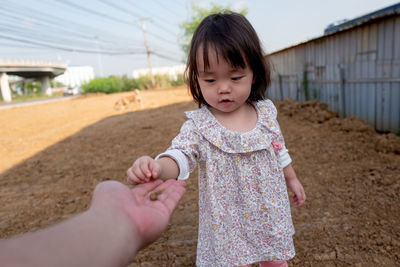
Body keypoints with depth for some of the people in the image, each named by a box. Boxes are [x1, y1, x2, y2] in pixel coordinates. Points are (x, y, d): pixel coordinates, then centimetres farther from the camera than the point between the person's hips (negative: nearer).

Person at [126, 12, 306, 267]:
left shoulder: (266, 113, -7)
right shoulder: (198, 125, -17)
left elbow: (279, 151, 7)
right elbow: (181, 155, -28)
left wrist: (292, 179, 18)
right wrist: (158, 167, -50)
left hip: (270, 215, 4)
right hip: (228, 224, -3)